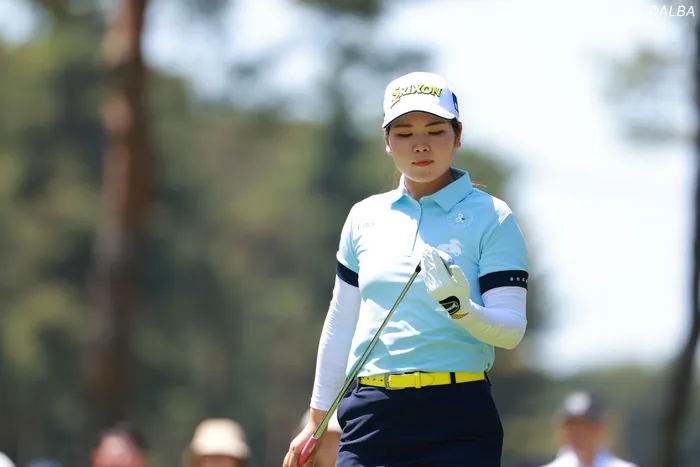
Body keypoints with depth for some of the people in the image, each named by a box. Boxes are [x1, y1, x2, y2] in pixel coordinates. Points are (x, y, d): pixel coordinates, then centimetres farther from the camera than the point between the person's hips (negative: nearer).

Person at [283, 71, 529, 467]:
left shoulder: (492, 217, 1)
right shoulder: (364, 217, 14)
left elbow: (512, 329, -6)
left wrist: (462, 310, -27)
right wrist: (317, 422, 23)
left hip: (457, 423, -4)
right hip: (371, 418, 4)